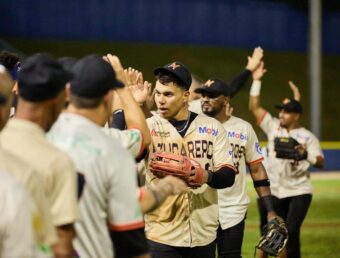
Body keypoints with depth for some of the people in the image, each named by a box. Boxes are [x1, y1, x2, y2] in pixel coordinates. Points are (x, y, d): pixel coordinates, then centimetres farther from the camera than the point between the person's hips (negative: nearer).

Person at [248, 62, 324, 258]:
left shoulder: (307, 137, -7)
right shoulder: (273, 126, 4)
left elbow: (320, 162, -16)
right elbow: (254, 107, 1)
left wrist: (306, 154, -36)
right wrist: (257, 80, -6)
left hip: (299, 192, -5)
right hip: (276, 192, 5)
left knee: (291, 231, -16)